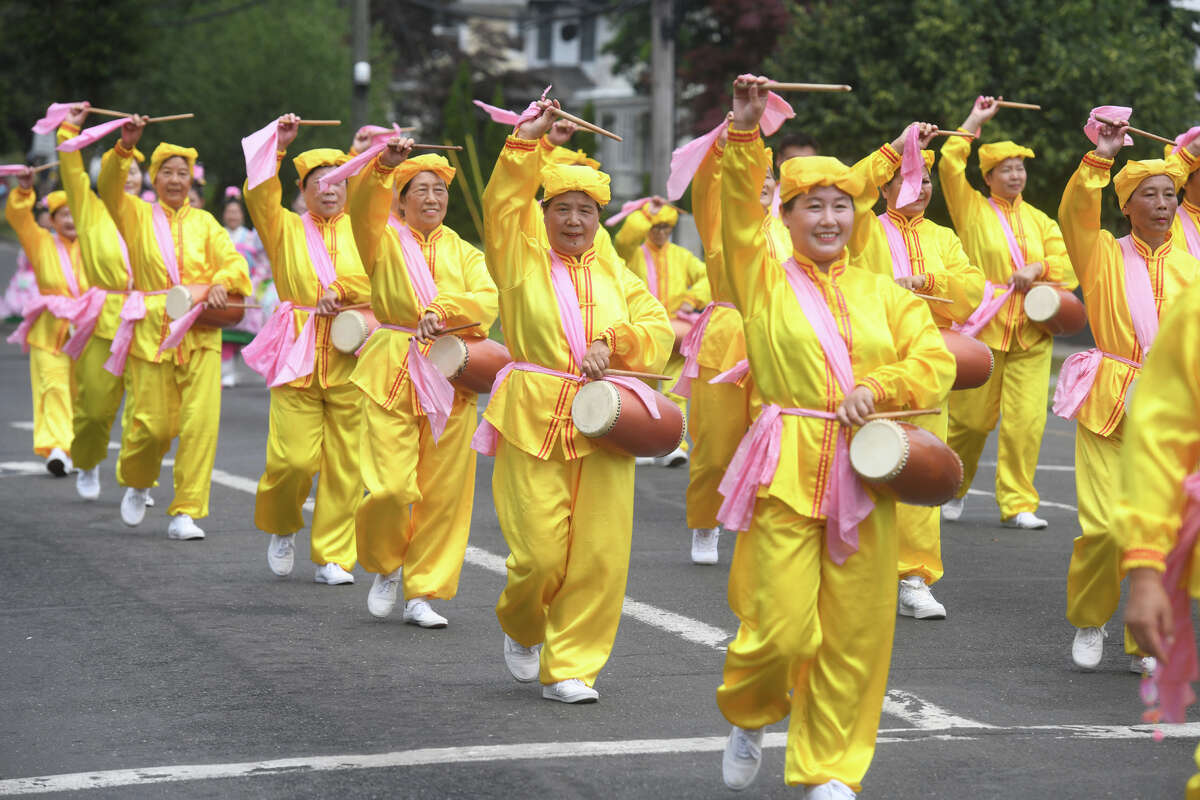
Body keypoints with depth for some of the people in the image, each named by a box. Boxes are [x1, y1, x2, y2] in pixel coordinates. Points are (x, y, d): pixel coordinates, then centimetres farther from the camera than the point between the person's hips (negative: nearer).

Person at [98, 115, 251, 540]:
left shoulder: (204, 222, 14)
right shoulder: (137, 215, 6)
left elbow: (233, 261, 7)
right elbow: (109, 187, -11)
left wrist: (221, 282, -15)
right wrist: (125, 146, -27)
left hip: (200, 332, 2)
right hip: (151, 329, -2)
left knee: (200, 422, -9)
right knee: (151, 423, -4)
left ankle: (185, 512, -3)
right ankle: (136, 483, 29)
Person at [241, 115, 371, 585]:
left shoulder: (361, 231, 12)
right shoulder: (286, 228, 9)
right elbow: (258, 196, -9)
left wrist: (340, 290, -13)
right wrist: (277, 146, -17)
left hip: (351, 357, 1)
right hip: (298, 355, -1)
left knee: (345, 462, -1)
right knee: (294, 457, -9)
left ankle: (333, 556, 10)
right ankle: (282, 527, 20)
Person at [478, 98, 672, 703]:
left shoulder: (618, 279, 15)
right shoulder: (522, 263, 5)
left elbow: (658, 330, 6)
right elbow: (502, 207, -9)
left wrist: (613, 341, -12)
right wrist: (526, 142, -16)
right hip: (532, 421, -3)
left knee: (599, 555, -2)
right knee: (540, 554, -6)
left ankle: (570, 666, 10)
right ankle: (521, 629, 27)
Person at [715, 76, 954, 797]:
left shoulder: (883, 294, 13)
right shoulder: (765, 281, 5)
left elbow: (935, 360, 3)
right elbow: (738, 215, -10)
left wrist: (877, 388, -14)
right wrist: (745, 131, -22)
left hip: (864, 472, 3)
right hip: (786, 470, -3)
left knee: (855, 632, 3)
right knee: (782, 627, -7)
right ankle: (749, 717, 24)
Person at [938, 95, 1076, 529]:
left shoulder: (1040, 221, 16)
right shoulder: (973, 209, 6)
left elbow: (1067, 263, 11)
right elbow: (949, 165, -7)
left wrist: (1038, 269, -8)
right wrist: (975, 121, -2)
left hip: (1032, 333, 3)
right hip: (983, 329, -3)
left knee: (1026, 420, -6)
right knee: (971, 419, 1)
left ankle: (1018, 504, 0)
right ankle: (953, 489, 23)